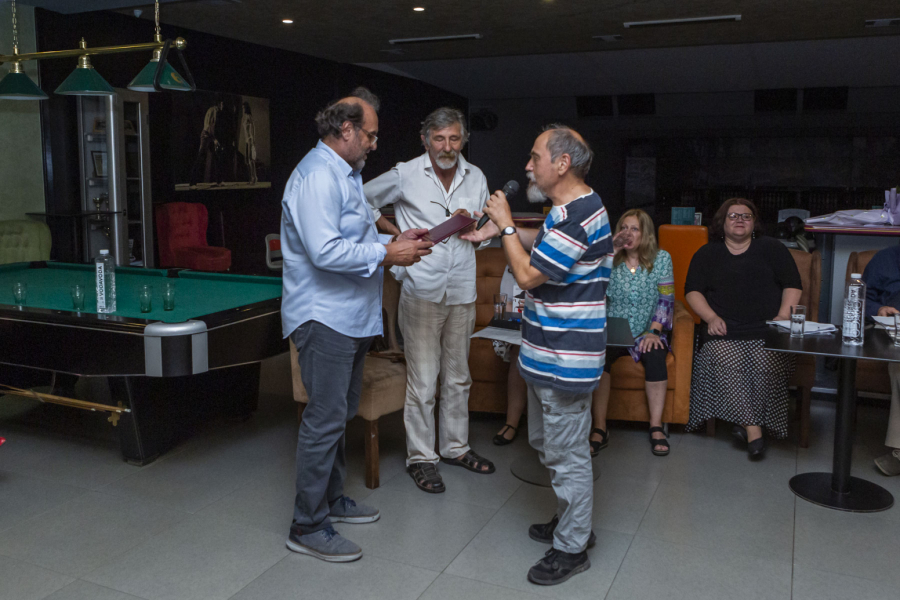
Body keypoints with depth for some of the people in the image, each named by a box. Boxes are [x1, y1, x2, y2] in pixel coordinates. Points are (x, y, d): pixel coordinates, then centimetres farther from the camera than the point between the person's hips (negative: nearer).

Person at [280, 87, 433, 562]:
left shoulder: (345, 174, 17)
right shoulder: (318, 175, -17)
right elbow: (324, 251, -27)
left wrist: (393, 240, 8)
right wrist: (387, 254, -19)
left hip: (350, 317, 11)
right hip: (323, 317, -11)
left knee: (340, 414, 18)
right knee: (325, 419, -5)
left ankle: (331, 499, 33)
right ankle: (307, 527, 6)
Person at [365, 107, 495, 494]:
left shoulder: (476, 178, 8)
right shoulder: (405, 175, -5)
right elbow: (363, 201, 6)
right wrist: (397, 234, 0)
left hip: (462, 292, 5)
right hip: (421, 291, -4)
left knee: (458, 377, 15)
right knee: (422, 381, -1)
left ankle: (456, 447, 31)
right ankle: (421, 457, 14)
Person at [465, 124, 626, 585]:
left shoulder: (578, 217, -23)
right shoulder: (572, 208, 10)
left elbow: (528, 274, -22)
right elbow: (545, 242, 27)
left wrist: (506, 226, -8)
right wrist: (500, 230, 14)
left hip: (564, 361, -11)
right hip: (547, 354, 11)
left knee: (567, 454, 3)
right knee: (546, 442, 23)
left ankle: (572, 548, 19)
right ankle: (570, 521, 40)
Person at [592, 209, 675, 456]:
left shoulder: (661, 259, 4)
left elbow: (666, 299, -1)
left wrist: (654, 331, -13)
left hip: (646, 333, 0)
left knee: (655, 355, -33)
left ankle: (656, 427, -21)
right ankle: (600, 429, -27)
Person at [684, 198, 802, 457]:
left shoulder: (772, 248, 18)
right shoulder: (707, 254, 20)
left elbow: (793, 285, 13)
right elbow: (692, 291, 11)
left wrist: (784, 315, -5)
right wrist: (711, 317, -6)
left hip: (767, 331, 0)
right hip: (723, 334, 0)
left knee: (766, 365, -31)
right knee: (726, 363, -32)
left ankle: (745, 423, -14)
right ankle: (753, 429, -27)